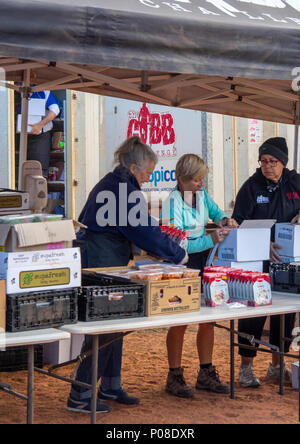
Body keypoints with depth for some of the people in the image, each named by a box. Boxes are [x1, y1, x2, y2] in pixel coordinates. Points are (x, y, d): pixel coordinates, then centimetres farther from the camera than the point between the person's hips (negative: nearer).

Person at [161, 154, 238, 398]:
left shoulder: (202, 194, 4)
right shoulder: (172, 203, -17)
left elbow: (215, 211, 23)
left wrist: (223, 220, 0)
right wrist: (211, 239, -26)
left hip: (203, 260, 7)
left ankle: (206, 373, 20)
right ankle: (175, 376, 10)